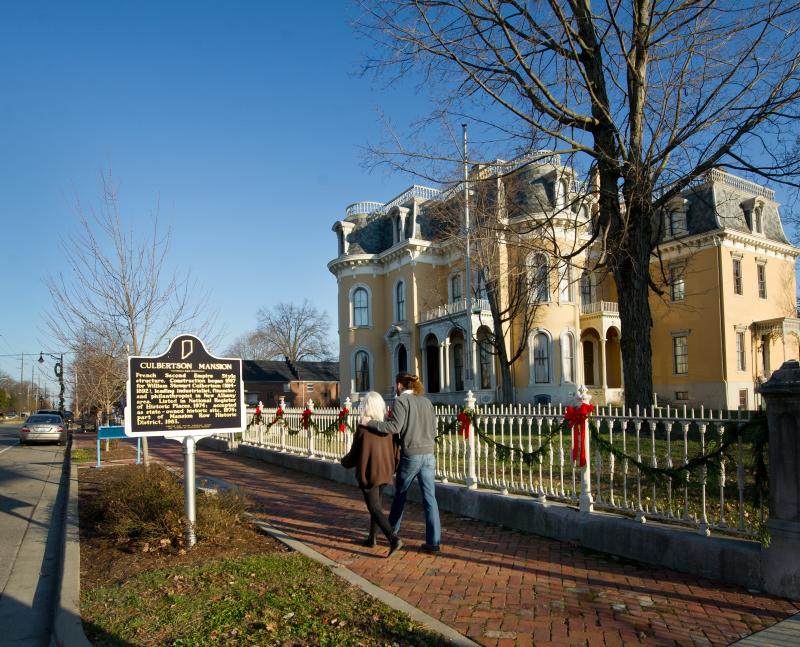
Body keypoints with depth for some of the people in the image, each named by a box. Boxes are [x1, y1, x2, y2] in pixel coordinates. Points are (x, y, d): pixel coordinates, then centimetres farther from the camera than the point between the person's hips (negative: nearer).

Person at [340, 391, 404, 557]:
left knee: (375, 509, 0)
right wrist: (392, 469, 19)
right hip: (385, 473, 6)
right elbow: (396, 451, 2)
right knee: (376, 504, 23)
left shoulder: (362, 429, -18)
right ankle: (372, 537, 33)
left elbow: (354, 454, -10)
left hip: (369, 474, -6)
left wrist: (344, 461, 12)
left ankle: (394, 539, -15)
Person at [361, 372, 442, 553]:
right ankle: (434, 541, 0)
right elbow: (433, 430, 14)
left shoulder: (401, 400, -7)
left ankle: (392, 529, 35)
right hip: (428, 455, 4)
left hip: (410, 455, -4)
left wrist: (370, 422, -12)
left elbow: (394, 426, -19)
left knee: (400, 493, 17)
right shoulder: (426, 401, 11)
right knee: (430, 498, 3)